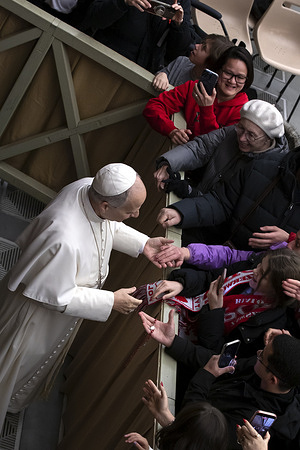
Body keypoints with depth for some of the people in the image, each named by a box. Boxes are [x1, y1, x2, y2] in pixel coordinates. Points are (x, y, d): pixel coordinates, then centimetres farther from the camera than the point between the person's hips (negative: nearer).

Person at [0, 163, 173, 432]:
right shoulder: (64, 240, -48)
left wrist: (143, 244, -11)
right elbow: (56, 296, -31)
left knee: (46, 352, 35)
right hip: (40, 311, -9)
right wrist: (110, 302, -25)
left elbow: (109, 227, 1)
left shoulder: (92, 188, -23)